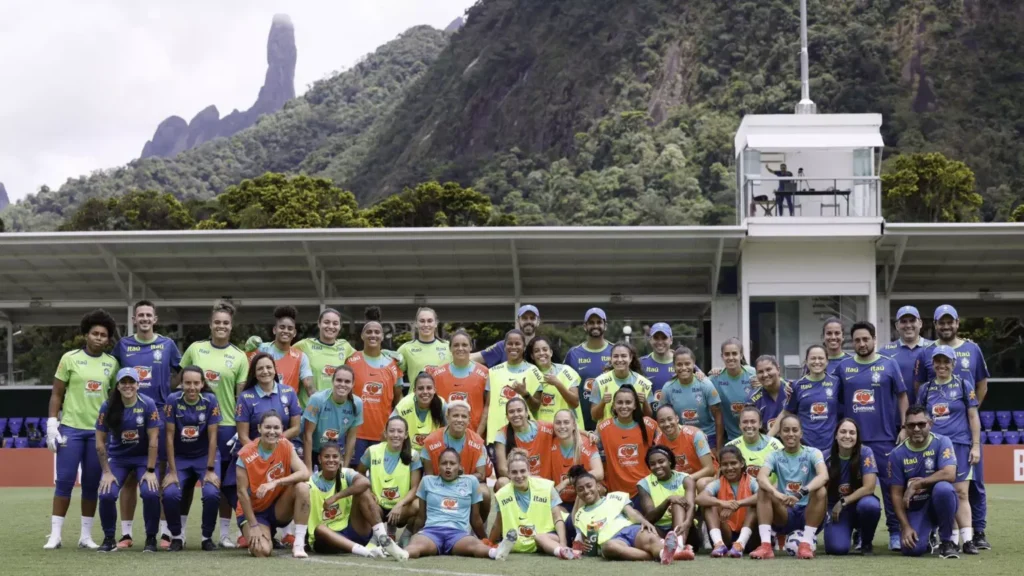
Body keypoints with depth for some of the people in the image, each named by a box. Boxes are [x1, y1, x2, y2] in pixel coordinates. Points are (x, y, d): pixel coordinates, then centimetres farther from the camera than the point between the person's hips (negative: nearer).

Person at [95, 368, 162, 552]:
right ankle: (109, 538, 3)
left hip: (143, 457, -1)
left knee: (151, 493, -23)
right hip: (117, 458, 1)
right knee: (106, 494, -20)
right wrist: (107, 472, -10)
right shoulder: (108, 407, -11)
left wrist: (150, 470, -15)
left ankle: (151, 538, 0)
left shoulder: (148, 405, -14)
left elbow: (153, 440, -12)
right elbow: (100, 442, -7)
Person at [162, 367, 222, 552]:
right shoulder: (173, 400, -13)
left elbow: (212, 437, -11)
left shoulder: (210, 401, -13)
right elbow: (169, 437, -10)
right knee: (170, 494, -21)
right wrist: (172, 471, -11)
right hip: (180, 458, 1)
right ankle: (177, 536, 3)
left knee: (212, 493, -23)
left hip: (205, 456, -1)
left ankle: (207, 537, 1)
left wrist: (210, 470, -14)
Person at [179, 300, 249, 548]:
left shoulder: (239, 357, 2)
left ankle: (225, 533, 14)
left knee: (226, 483, 4)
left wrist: (241, 429, -5)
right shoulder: (195, 349, 4)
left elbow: (242, 395, 1)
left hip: (226, 425, -1)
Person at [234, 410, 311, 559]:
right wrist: (253, 526, -18)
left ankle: (298, 545, -22)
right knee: (262, 551, -27)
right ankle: (254, 539, 13)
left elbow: (305, 474, -23)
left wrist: (276, 482, -36)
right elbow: (242, 493, -16)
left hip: (279, 508, 3)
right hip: (254, 512, -2)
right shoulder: (246, 455, -18)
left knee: (302, 487, -27)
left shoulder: (286, 447, -9)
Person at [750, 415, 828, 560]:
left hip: (808, 513, -1)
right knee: (763, 490, -22)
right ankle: (765, 545, -32)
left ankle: (806, 544, -29)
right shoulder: (775, 457, 3)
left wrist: (801, 493, -41)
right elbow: (761, 477, -19)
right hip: (784, 515, 1)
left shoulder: (812, 453, -1)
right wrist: (776, 493, -41)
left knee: (820, 491, -28)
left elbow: (824, 476, -23)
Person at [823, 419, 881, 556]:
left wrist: (843, 502, -17)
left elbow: (869, 487, -18)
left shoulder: (865, 453, -13)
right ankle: (850, 531, 14)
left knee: (869, 505, -38)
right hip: (836, 508, 0)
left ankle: (866, 542, -6)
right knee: (837, 548, -26)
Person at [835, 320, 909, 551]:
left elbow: (902, 397, 4)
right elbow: (836, 401, 13)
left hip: (884, 437, -2)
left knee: (890, 485, -2)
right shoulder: (843, 367, 9)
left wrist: (904, 428, -3)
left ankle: (895, 532, 4)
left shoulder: (889, 365, 3)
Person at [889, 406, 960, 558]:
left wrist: (917, 484, -22)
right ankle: (928, 537, 20)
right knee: (912, 549, -22)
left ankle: (947, 541, -14)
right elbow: (897, 494, -3)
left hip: (939, 504, -2)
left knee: (943, 488, -36)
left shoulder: (941, 443, -10)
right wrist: (905, 527, -13)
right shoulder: (897, 454, -5)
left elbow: (949, 474, -26)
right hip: (914, 508, 2)